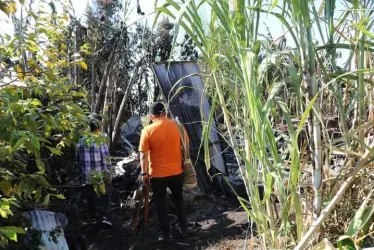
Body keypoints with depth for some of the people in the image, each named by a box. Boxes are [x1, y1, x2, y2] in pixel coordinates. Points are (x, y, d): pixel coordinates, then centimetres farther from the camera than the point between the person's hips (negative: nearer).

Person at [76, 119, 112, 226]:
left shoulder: (81, 142, 3)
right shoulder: (101, 141, -13)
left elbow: (78, 159, 12)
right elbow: (106, 160, -13)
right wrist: (108, 174, -5)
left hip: (87, 176, 5)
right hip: (101, 176, -4)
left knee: (90, 197, 18)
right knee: (105, 195, 9)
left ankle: (93, 217, 26)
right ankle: (102, 215, -3)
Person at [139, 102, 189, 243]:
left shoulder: (148, 130, -12)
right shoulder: (177, 126, -3)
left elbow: (144, 155, -11)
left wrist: (144, 173, -1)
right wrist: (184, 164, 20)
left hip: (157, 174, -3)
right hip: (177, 171, 3)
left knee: (161, 204, 12)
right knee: (178, 200, 22)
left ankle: (166, 234, 20)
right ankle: (183, 229, 30)